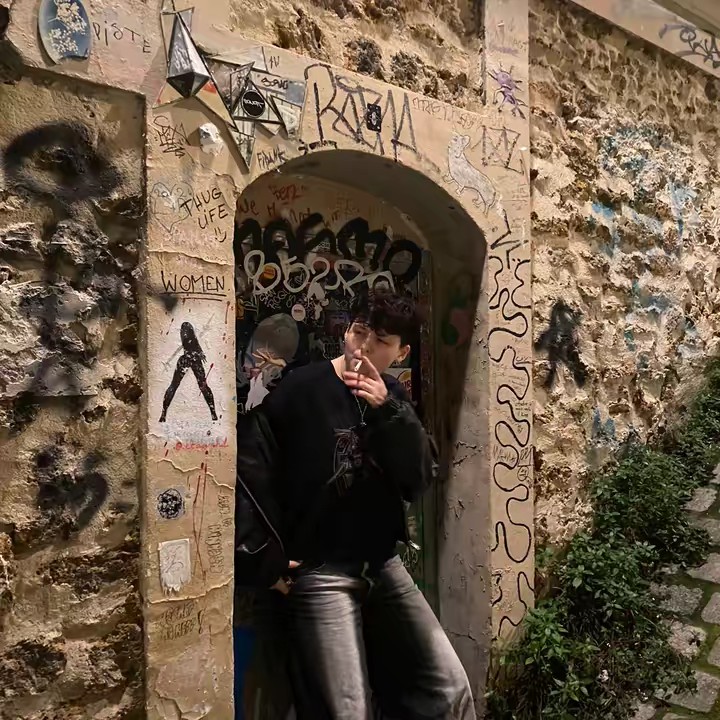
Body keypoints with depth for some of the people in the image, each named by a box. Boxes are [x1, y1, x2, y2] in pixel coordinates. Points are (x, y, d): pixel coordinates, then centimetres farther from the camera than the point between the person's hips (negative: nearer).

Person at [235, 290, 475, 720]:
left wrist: (387, 410, -18)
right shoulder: (301, 390, -11)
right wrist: (263, 560, -11)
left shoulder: (393, 398, 7)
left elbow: (419, 481, -5)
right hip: (320, 573, -5)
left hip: (384, 566, 6)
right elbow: (247, 472, -13)